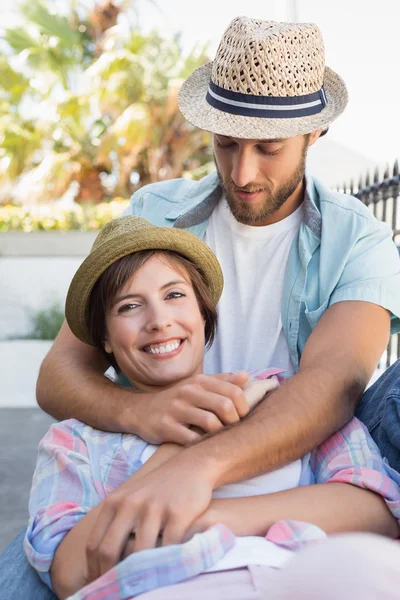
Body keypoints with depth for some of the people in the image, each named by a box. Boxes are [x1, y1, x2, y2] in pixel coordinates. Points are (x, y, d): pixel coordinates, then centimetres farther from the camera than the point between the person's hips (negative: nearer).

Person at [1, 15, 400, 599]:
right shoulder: (154, 214, 1)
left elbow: (334, 382, -23)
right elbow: (58, 374, -6)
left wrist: (201, 463, -42)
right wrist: (138, 409, -30)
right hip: (145, 483, -1)